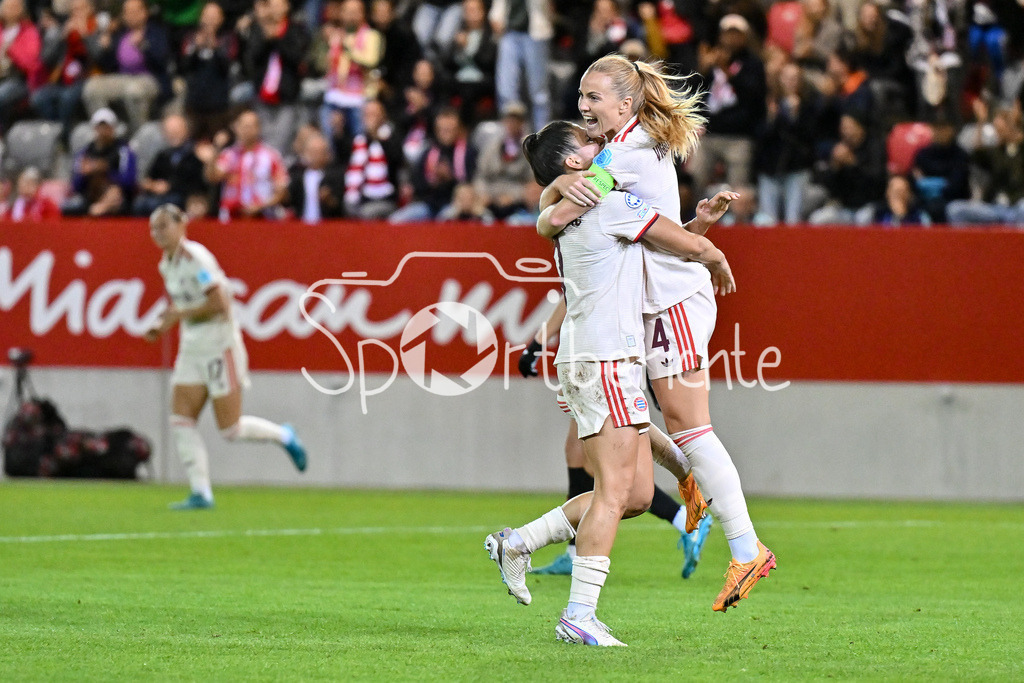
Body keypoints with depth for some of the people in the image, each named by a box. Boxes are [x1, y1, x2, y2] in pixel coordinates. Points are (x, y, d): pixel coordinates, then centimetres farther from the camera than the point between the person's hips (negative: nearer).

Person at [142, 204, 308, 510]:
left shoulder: (196, 258, -18)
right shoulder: (167, 264, 9)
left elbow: (219, 303, -24)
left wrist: (179, 314, -20)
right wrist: (162, 326, 5)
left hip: (219, 347, -8)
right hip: (192, 350, 8)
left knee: (231, 430, -4)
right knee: (180, 423, -4)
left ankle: (283, 436, 21)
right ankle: (200, 493, -2)